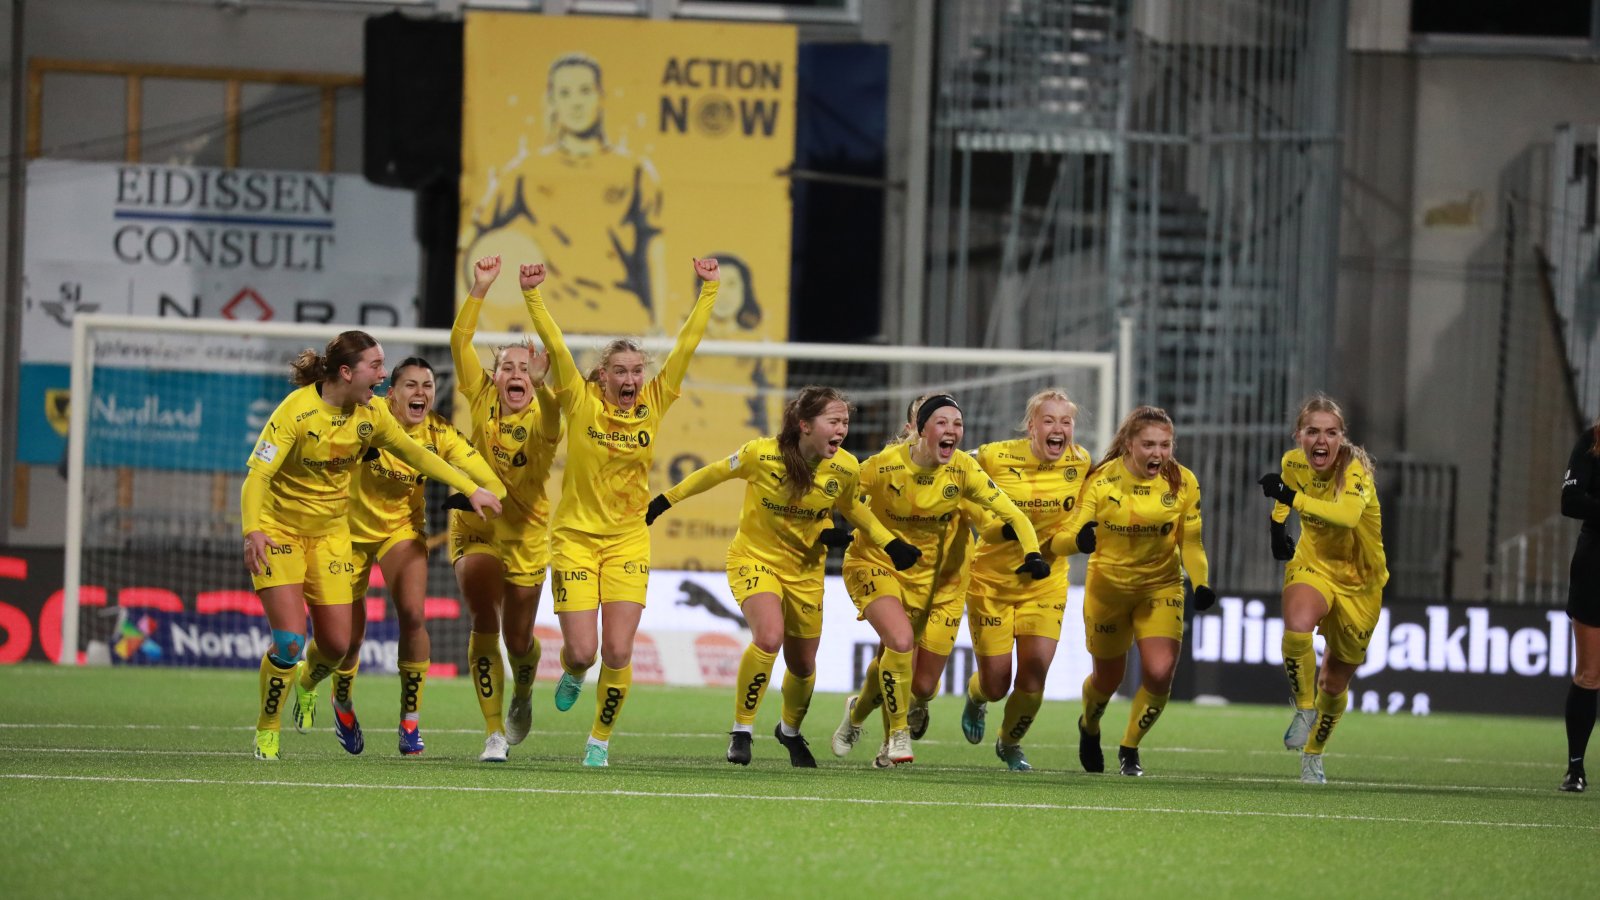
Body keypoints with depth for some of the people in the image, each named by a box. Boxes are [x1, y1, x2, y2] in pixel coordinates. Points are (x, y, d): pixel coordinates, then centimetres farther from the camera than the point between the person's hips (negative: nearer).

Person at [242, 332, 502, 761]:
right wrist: (252, 531, -41)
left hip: (330, 533, 5)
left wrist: (471, 489, 8)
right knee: (289, 640, -16)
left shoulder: (371, 414, -5)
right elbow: (257, 474, -26)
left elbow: (414, 454, 10)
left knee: (336, 644, 1)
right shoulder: (297, 411, -22)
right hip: (279, 530, -5)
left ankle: (307, 684, 38)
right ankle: (266, 731, 4)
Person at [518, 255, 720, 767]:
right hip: (576, 537, -2)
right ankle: (572, 675, 34)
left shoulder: (653, 405, 0)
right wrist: (532, 296, -21)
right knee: (582, 650, -4)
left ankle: (601, 739, 13)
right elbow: (554, 346, -12)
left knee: (618, 652, -6)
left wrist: (708, 291, -4)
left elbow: (686, 347, 0)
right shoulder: (582, 404, -6)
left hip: (628, 541, 2)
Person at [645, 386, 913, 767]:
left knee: (802, 664, 12)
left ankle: (791, 731, 44)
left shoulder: (846, 469, -13)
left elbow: (850, 506, 9)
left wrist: (890, 542, 1)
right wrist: (665, 500, 4)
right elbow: (715, 473, -5)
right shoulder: (762, 454, -23)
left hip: (805, 569, 4)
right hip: (755, 557, -4)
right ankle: (742, 731, -12)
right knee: (769, 637, -28)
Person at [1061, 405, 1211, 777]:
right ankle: (1089, 727, 49)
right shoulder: (1103, 480, -18)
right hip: (1107, 588, -1)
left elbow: (1190, 542, -5)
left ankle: (1130, 748, 7)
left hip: (1161, 588, 1)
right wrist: (1078, 539, -44)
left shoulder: (1182, 482, -13)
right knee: (1108, 677, 14)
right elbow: (1064, 538, -20)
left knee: (1159, 674, -17)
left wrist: (1201, 583, -22)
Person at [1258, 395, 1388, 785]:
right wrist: (1277, 525, 8)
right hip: (1313, 565, 2)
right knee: (1297, 626, -34)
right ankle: (1304, 709, -11)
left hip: (1360, 582, -2)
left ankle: (1313, 753, 38)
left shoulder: (1355, 471, -26)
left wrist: (1292, 497, -54)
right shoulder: (1293, 463, -11)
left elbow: (1347, 515, -50)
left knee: (1335, 683, 12)